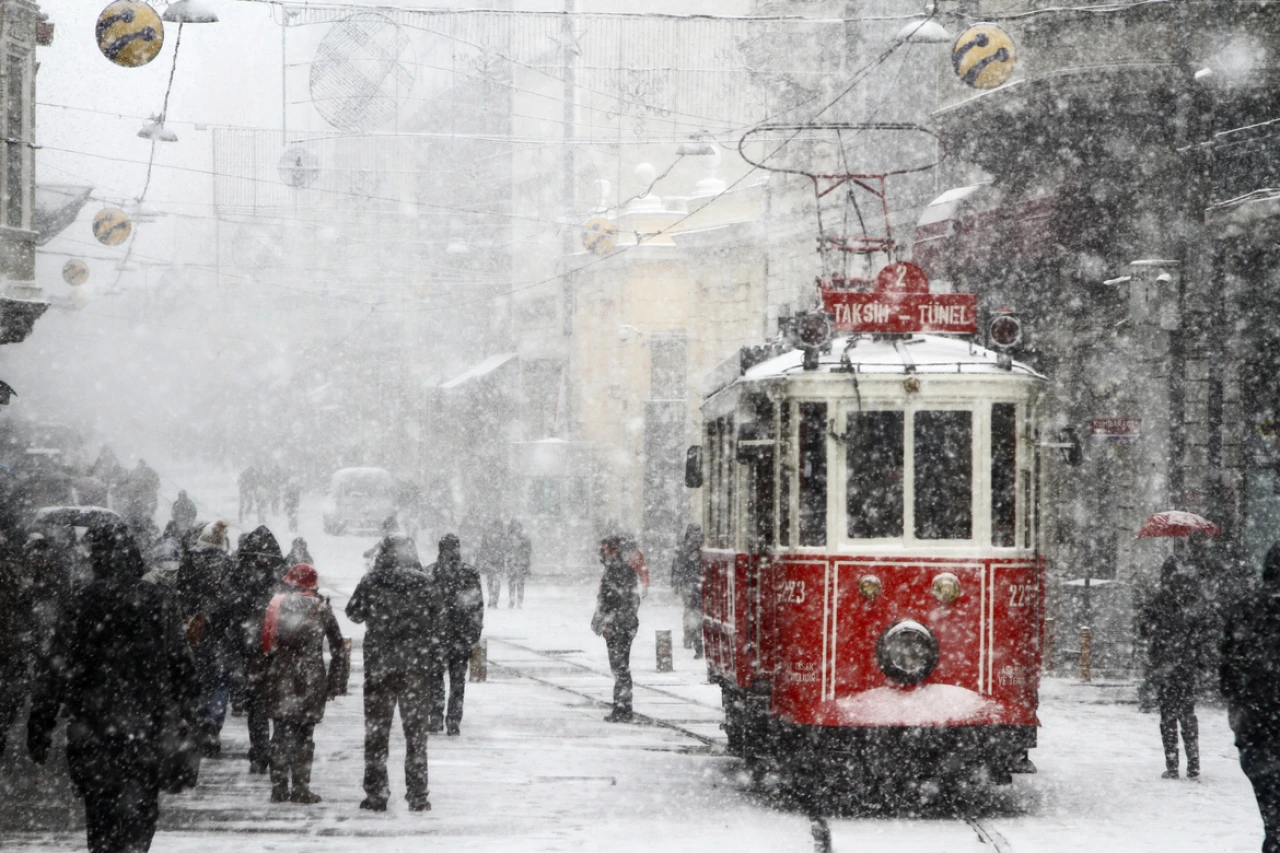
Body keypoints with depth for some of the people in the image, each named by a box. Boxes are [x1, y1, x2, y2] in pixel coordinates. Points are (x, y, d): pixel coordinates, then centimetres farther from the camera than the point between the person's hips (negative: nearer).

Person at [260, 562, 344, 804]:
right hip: (310, 679, -2)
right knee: (304, 733, 2)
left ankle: (279, 787, 6)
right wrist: (333, 682, 9)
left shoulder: (276, 605, 6)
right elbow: (337, 648, 3)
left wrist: (263, 675, 9)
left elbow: (264, 644, 4)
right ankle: (300, 787, 0)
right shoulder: (321, 609, 2)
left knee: (280, 732, 8)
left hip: (280, 677, 2)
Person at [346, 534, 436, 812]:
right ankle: (417, 796, 8)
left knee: (376, 730, 9)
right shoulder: (424, 583, -7)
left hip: (379, 666, -1)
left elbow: (354, 614, 5)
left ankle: (376, 794, 7)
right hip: (417, 665, 1)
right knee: (416, 731, 9)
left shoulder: (371, 583, -8)